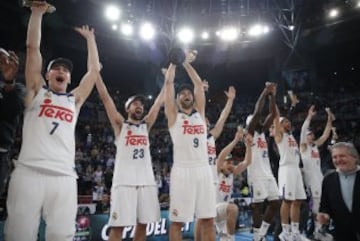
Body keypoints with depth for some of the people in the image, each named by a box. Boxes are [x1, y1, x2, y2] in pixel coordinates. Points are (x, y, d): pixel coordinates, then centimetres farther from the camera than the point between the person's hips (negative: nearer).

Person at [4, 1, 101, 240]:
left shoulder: (75, 100, 23)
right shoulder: (37, 92, 17)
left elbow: (94, 70, 24)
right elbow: (32, 48, 13)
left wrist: (90, 38, 32)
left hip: (64, 177, 2)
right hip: (29, 173, -2)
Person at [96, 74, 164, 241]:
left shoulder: (146, 125, 19)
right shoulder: (120, 125, 9)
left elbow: (159, 102, 21)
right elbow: (105, 97, 4)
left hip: (147, 181, 5)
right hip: (124, 181, -4)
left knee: (142, 224, 8)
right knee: (118, 225, -7)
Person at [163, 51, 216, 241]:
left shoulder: (200, 113, 18)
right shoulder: (173, 115, 8)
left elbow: (199, 83, 18)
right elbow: (168, 83, 5)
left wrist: (186, 63, 23)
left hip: (203, 170, 4)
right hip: (182, 171, -4)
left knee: (207, 220, 8)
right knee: (177, 220, 1)